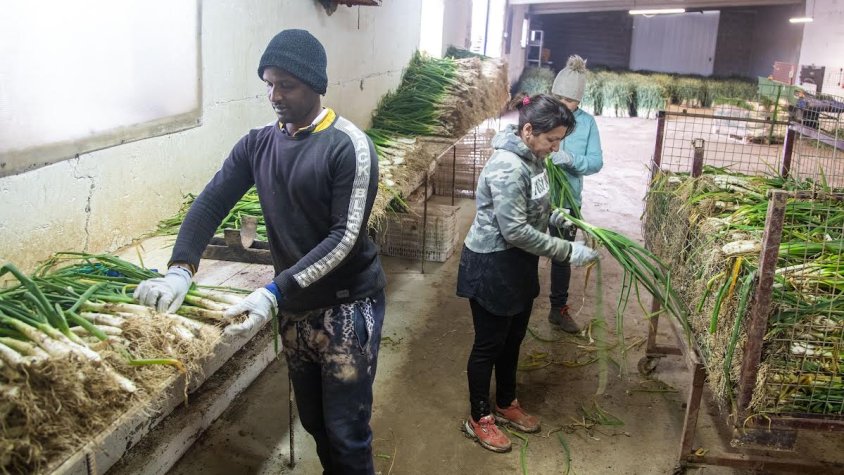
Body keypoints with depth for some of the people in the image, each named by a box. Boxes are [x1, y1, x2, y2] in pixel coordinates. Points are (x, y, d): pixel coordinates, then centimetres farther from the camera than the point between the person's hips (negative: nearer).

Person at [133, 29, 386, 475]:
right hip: (294, 307, 6)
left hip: (348, 306, -5)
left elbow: (345, 238, -21)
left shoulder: (350, 147, -16)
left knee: (346, 433, 3)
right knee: (313, 422, 20)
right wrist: (179, 269, -20)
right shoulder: (257, 144, 3)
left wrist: (274, 292, -28)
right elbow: (211, 202, -3)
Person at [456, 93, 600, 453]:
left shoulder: (531, 158, 4)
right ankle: (479, 419, 24)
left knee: (512, 339, 21)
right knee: (489, 344, 6)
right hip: (491, 266, -9)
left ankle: (506, 405, 40)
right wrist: (567, 251, -23)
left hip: (517, 263, 9)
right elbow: (516, 230, -28)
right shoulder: (508, 167, -26)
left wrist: (560, 218, 1)